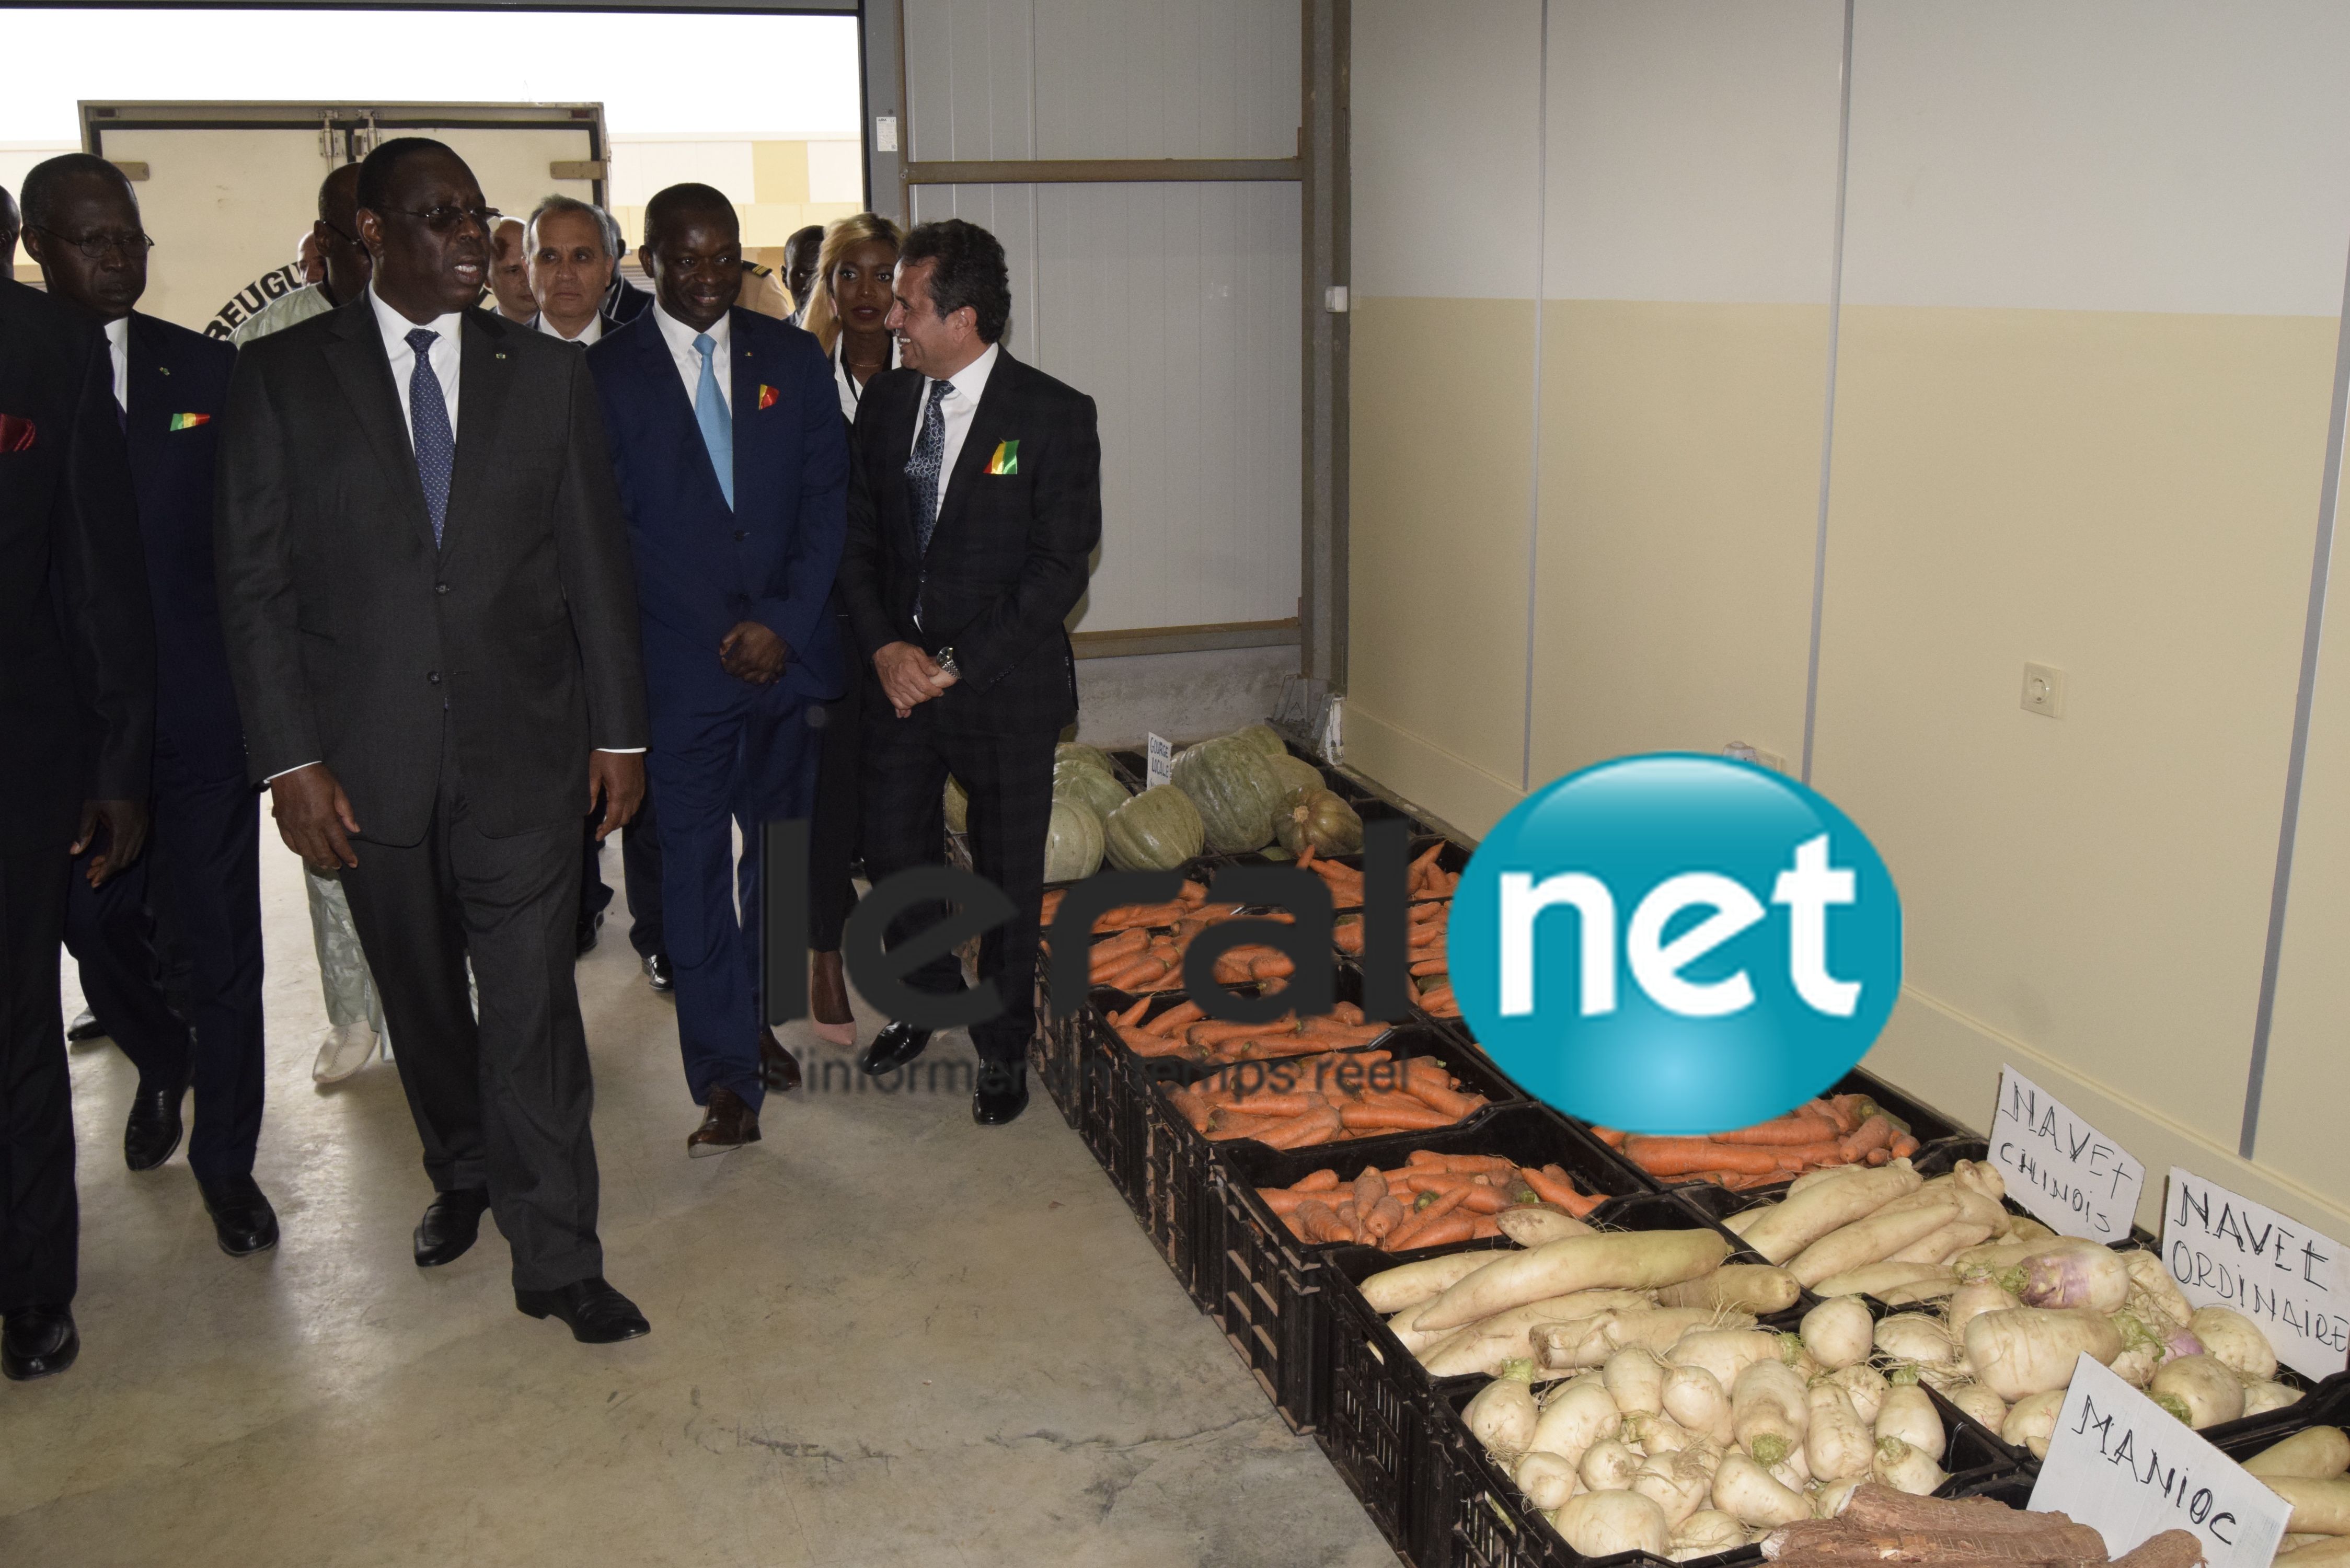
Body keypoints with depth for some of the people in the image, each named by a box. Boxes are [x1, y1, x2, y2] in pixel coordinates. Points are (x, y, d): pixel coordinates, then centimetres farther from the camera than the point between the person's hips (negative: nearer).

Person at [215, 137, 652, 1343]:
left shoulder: (548, 375, 5)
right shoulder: (283, 376, 1)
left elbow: (596, 564, 6)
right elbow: (255, 583, -1)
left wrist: (618, 729, 3)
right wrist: (291, 759, -7)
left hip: (522, 748, 0)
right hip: (368, 758, 1)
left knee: (532, 1005, -2)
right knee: (420, 997, 16)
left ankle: (556, 1257, 9)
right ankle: (463, 1177, 40)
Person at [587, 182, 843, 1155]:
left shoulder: (791, 357, 9)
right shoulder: (607, 373, 1)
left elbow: (827, 497, 5)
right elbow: (605, 529, -2)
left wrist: (785, 620, -7)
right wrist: (725, 635, -8)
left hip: (788, 648, 3)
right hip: (680, 660, -2)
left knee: (772, 847, 10)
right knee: (694, 862, -2)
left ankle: (749, 1012, 30)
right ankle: (729, 1076, 5)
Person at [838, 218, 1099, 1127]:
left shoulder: (1054, 416, -11)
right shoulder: (885, 402, 4)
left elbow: (1060, 569, -13)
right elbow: (857, 540, 7)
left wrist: (957, 664, -16)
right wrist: (886, 648, -9)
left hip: (1004, 684, -4)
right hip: (898, 675, 5)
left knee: (1007, 876, 8)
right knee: (894, 855, 14)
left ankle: (1003, 1048, 29)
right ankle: (930, 1000, 41)